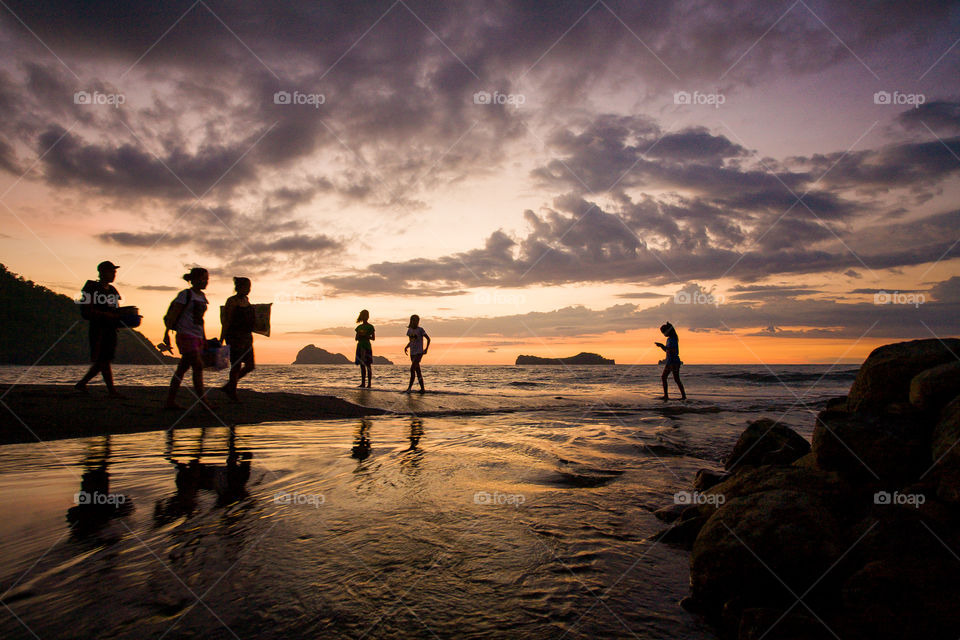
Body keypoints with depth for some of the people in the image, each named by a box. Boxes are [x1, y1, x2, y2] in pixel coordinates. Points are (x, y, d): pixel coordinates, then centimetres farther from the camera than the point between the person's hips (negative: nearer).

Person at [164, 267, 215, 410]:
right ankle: (202, 401, -10)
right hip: (186, 335, -7)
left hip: (198, 337, 7)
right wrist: (167, 333, -12)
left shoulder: (202, 296, 16)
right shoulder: (185, 294, -6)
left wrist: (204, 338, 20)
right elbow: (173, 314, -8)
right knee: (198, 366, -12)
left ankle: (170, 401, 13)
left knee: (182, 368, 8)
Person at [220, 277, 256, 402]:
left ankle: (229, 386, 22)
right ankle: (232, 393, 10)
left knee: (250, 366, 8)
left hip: (247, 337, 8)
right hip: (235, 337, -8)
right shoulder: (232, 301, -9)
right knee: (236, 366, -3)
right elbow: (226, 321, -13)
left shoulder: (246, 300, 14)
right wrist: (221, 339, -15)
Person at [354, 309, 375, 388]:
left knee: (368, 365, -5)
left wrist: (365, 335, -16)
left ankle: (369, 383, -5)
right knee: (362, 365, 6)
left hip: (367, 346, -5)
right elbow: (356, 338, 16)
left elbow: (373, 338, -3)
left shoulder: (370, 327, 0)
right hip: (360, 346, 5)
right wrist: (359, 336, -6)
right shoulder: (359, 327, 13)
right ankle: (363, 383, 10)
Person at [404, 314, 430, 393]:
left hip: (419, 353, -6)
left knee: (412, 369, -16)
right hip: (412, 353, 6)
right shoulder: (409, 330, 10)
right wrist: (406, 347, 3)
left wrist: (426, 349, -11)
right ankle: (422, 388, 11)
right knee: (417, 371, 7)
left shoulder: (420, 330, -7)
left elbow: (428, 339, -2)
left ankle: (410, 386, -11)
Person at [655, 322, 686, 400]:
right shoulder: (669, 339, 15)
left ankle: (683, 396, -1)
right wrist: (661, 346, 11)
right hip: (669, 362, 10)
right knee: (663, 377, 7)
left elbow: (673, 351, -24)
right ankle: (666, 395, 8)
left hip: (674, 362, -10)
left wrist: (662, 345, -22)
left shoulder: (673, 339, -13)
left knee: (676, 379, -7)